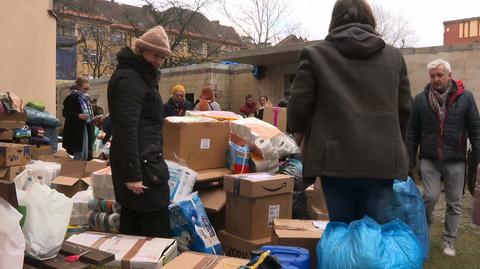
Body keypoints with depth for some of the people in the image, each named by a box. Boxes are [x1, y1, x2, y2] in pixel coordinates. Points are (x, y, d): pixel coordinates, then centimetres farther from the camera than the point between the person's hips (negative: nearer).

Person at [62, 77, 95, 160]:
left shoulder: (86, 98, 14)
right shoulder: (71, 98, -8)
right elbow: (65, 113, -13)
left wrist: (93, 118, 6)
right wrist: (79, 116, -24)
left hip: (87, 129, 7)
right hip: (76, 130, -7)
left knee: (86, 156, 9)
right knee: (79, 155, -6)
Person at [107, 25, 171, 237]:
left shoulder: (141, 77, 18)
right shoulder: (129, 79, -14)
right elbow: (126, 130, -22)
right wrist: (132, 174, -24)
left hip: (145, 160, 10)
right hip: (141, 163, -10)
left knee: (131, 221, 17)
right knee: (158, 227, -4)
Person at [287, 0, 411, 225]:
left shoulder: (315, 55, 1)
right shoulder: (394, 56, 12)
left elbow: (298, 108, -1)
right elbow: (404, 109, 14)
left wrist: (305, 132, 21)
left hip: (336, 158, -2)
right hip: (382, 160, 3)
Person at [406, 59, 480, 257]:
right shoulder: (420, 99, 1)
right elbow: (412, 132, 4)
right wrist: (410, 159, 2)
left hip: (455, 161, 0)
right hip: (429, 159, 0)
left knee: (454, 203, 8)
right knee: (430, 197, -4)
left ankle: (449, 241, 24)